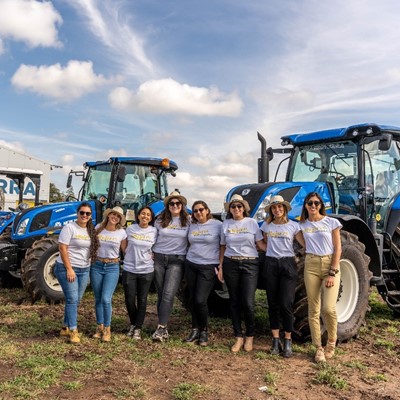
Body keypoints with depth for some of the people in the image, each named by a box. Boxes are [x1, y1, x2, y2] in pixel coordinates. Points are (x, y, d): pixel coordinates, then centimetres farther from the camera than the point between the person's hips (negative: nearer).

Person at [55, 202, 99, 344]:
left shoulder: (91, 230, 9)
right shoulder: (69, 227, -11)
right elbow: (62, 248, -15)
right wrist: (69, 269, -18)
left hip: (84, 270, 7)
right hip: (67, 268, -6)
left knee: (76, 300, 10)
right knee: (72, 299, -8)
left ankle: (66, 328, 23)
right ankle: (73, 331, -1)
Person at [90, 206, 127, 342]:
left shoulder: (121, 232, -3)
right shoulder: (98, 228, 1)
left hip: (112, 267, -2)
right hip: (96, 266, 2)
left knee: (106, 299, -10)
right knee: (98, 299, 8)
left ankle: (107, 329, 5)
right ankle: (99, 327, 22)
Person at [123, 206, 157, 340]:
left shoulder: (154, 231, -2)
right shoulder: (130, 229, -1)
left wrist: (152, 255, -5)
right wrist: (130, 256, 5)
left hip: (146, 271, 0)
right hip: (129, 270, 0)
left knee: (142, 300, 6)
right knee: (129, 300, 5)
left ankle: (138, 328, 19)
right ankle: (133, 324, 29)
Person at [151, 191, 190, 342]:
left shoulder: (188, 221, 1)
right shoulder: (160, 220, 7)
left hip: (176, 260, -3)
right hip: (159, 258, 3)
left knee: (168, 294, -14)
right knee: (160, 294, 6)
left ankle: (161, 328, -12)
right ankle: (164, 328, 14)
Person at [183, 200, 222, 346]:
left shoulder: (217, 225, -6)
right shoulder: (192, 226, 9)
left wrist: (221, 265, -8)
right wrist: (189, 257, 10)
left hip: (208, 267, -5)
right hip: (191, 265, 5)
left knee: (200, 300, -10)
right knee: (193, 300, 7)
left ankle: (204, 331, 10)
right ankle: (195, 329, 20)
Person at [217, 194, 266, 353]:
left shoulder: (252, 222, 2)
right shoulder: (225, 224, 8)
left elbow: (261, 244, 1)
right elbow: (223, 247, 12)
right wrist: (220, 266, 7)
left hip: (250, 264, -2)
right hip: (230, 264, 2)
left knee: (248, 302, -8)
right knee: (234, 302, 6)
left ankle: (250, 336, 13)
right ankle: (238, 337, 18)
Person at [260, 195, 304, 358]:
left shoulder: (293, 225, 1)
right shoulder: (266, 225, 8)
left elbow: (305, 244, -2)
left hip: (288, 264, -2)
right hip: (271, 264, 2)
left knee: (286, 304, -7)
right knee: (273, 304, 5)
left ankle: (288, 342, 6)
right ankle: (275, 340, 15)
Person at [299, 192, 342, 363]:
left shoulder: (331, 222, 0)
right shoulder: (302, 225, 7)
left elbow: (337, 249, -3)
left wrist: (332, 273, -9)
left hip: (330, 265, -2)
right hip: (311, 266, 3)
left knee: (328, 308, -13)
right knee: (314, 310, 2)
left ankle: (331, 342, 13)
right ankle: (319, 348, 13)